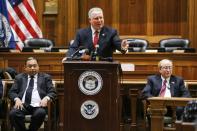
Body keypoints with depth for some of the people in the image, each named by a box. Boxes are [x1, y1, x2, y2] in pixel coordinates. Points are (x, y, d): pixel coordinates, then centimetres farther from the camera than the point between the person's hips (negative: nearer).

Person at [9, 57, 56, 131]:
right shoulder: (19, 77, 21)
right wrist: (17, 99, -8)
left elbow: (52, 92, 9)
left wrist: (46, 98, -13)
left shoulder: (46, 77, 17)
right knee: (13, 113, -31)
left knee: (40, 113, -35)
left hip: (38, 105, -1)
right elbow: (11, 92, 14)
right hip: (23, 104, 1)